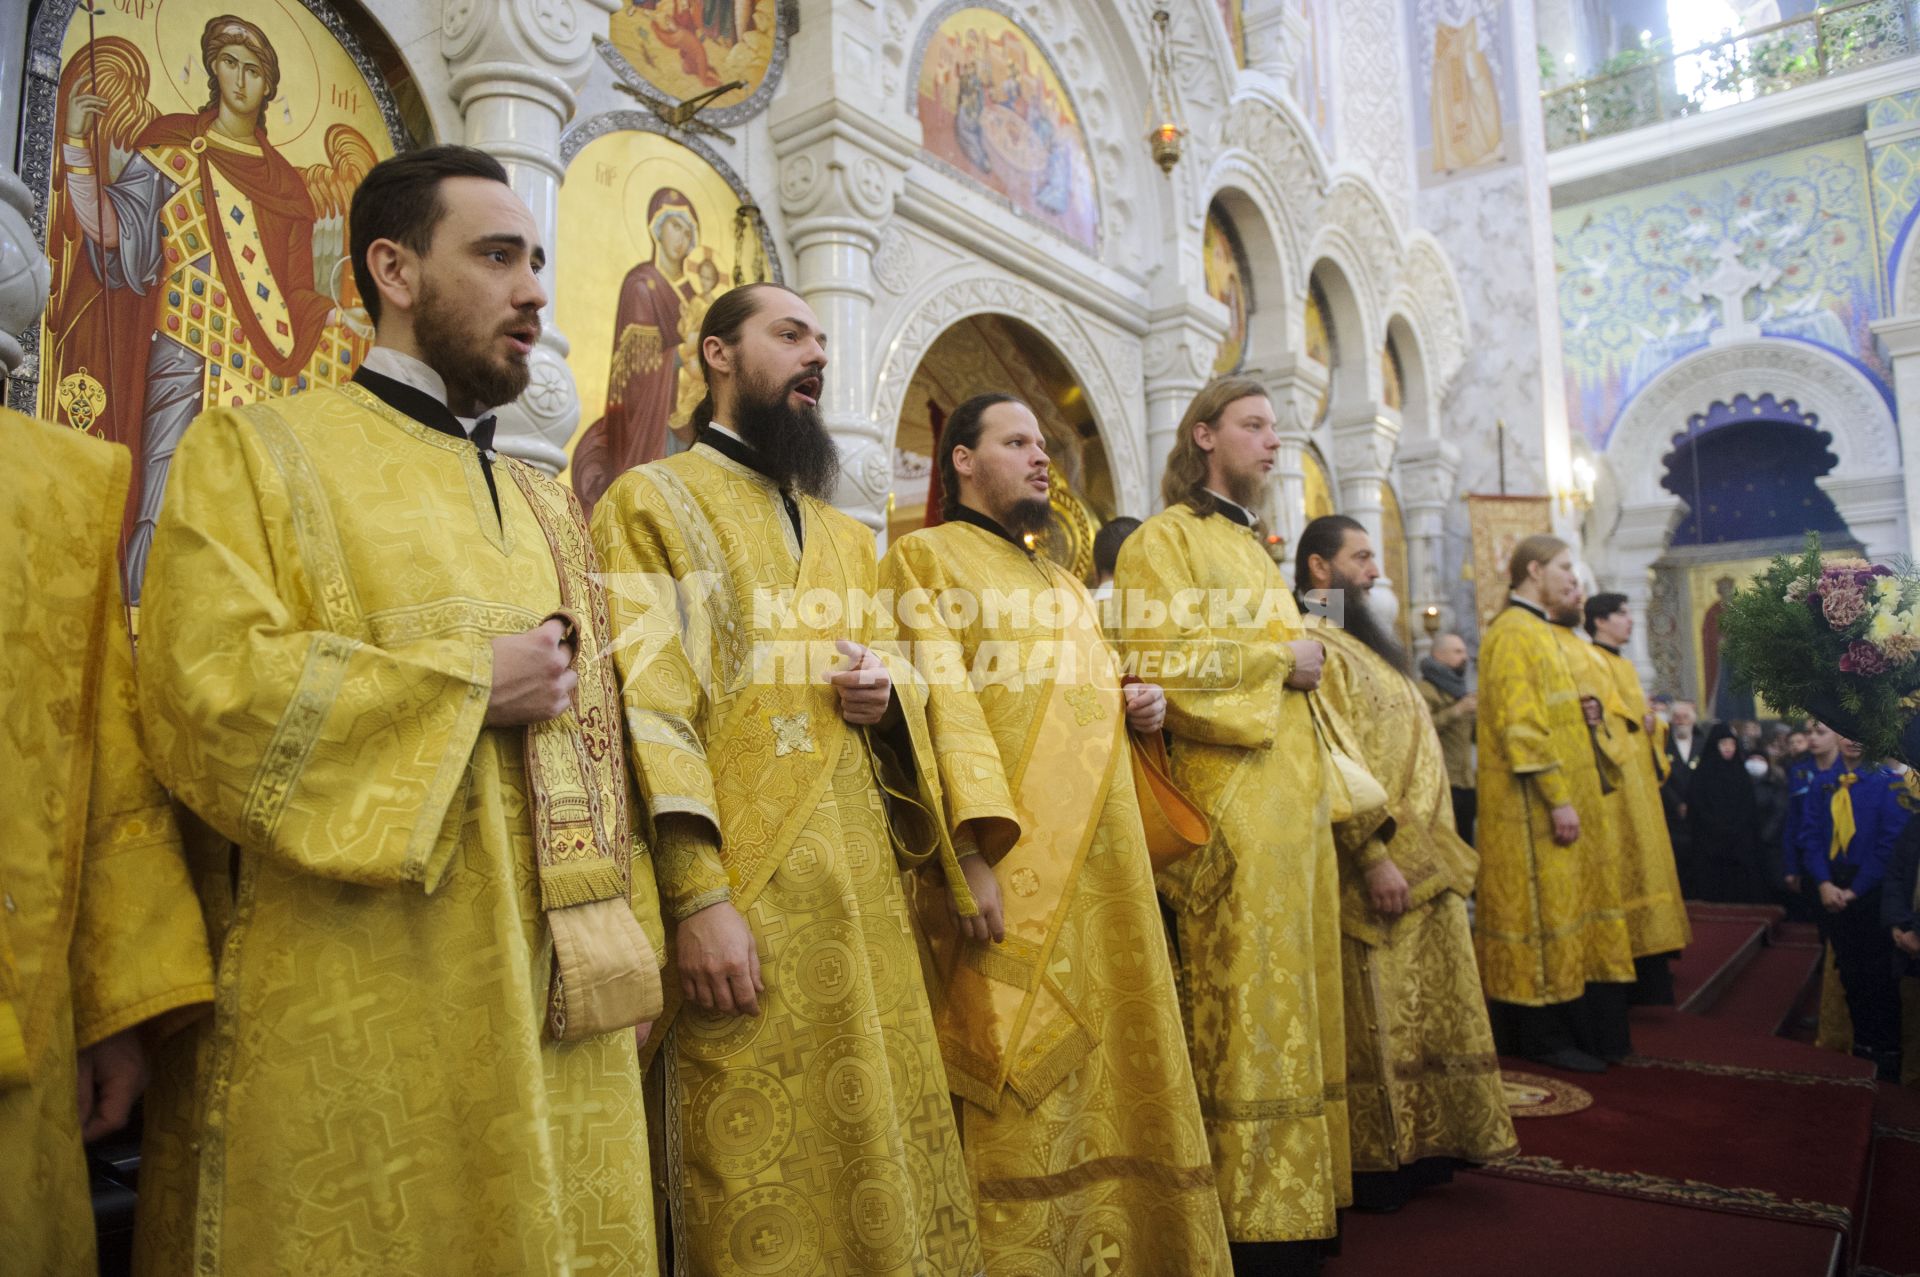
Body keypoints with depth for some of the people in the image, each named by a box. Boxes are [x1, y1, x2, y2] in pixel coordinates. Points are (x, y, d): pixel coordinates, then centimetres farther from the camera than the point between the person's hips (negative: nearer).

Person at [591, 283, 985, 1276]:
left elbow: (907, 679, 22)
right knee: (765, 1176, -1)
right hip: (745, 888, -6)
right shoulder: (651, 501, 1)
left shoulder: (842, 535, 21)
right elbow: (646, 703, -10)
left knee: (884, 1148, 11)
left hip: (863, 886, 6)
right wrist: (698, 895, -19)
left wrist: (888, 692, -4)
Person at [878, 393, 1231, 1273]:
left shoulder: (1064, 583, 24)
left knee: (1108, 1074, 11)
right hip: (1013, 868, -7)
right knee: (1020, 1089, -4)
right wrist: (970, 850, -22)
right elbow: (938, 705, -12)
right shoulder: (925, 559, 0)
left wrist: (1138, 705, 5)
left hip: (1101, 861, 8)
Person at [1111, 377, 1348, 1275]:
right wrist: (1276, 658, -11)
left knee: (1290, 1002, 11)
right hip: (1228, 815, -9)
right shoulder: (1165, 541, -3)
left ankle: (1293, 1205, 21)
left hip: (1292, 805, 9)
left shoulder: (1253, 550, 23)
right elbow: (1161, 661, -17)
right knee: (1239, 1012, -6)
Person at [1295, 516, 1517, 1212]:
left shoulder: (1358, 643, 18)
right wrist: (1373, 857, -25)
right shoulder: (1316, 646, -13)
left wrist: (1435, 852, 19)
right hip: (1381, 866, -10)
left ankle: (1421, 1147, 26)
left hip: (1422, 860, 10)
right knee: (1380, 1020, -1)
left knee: (1423, 1009, 15)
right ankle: (1380, 1163, 11)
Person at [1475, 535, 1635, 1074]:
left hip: (1558, 798, 10)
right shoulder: (1513, 634, -13)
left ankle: (1569, 1026, 21)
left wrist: (1580, 711, 7)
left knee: (1562, 907, 13)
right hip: (1534, 806, -10)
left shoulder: (1537, 631, 17)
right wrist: (1558, 798, -23)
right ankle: (1543, 1035, 3)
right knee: (1543, 909, -5)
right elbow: (1520, 725, -21)